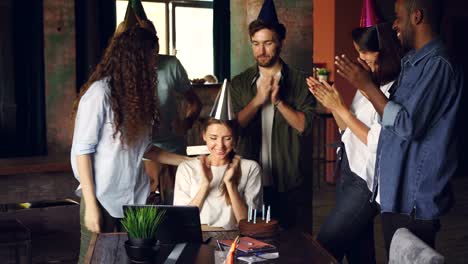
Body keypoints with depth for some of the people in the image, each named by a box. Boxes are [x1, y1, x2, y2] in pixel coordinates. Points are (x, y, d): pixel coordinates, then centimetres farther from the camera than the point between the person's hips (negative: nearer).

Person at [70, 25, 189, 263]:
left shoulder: (138, 93, 10)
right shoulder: (99, 93, -12)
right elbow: (82, 151, -12)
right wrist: (91, 205, -15)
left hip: (135, 198, 6)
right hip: (103, 199, -6)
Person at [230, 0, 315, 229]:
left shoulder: (299, 81, 0)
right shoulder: (239, 83, 5)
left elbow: (304, 125, -8)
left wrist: (278, 101, -18)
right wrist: (258, 99, -15)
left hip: (290, 183, -1)